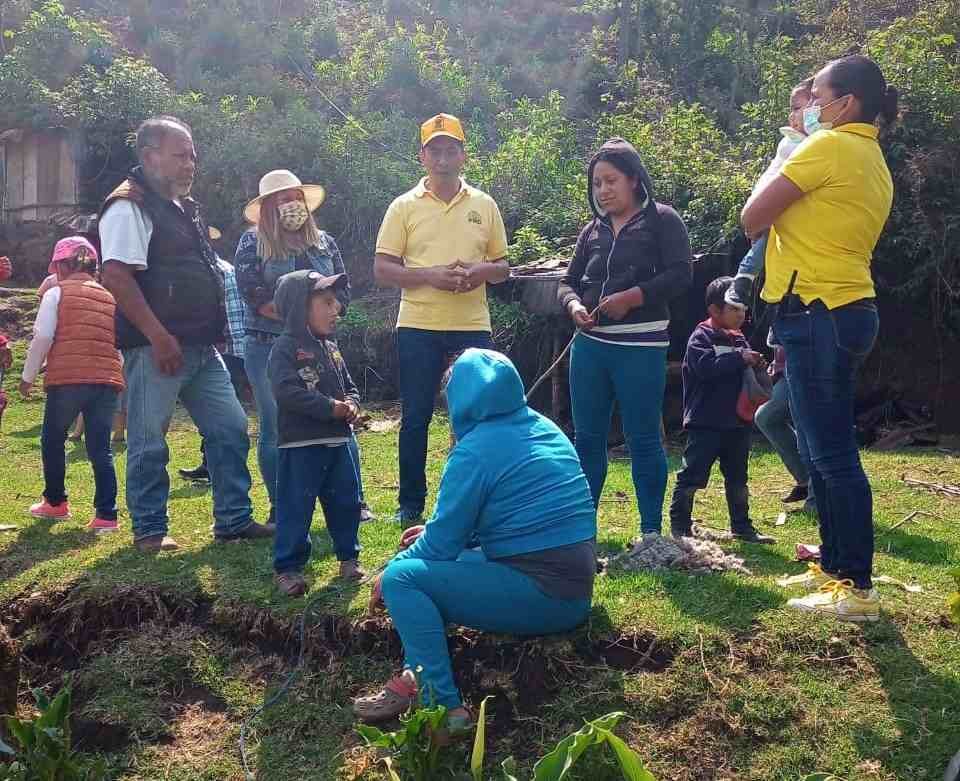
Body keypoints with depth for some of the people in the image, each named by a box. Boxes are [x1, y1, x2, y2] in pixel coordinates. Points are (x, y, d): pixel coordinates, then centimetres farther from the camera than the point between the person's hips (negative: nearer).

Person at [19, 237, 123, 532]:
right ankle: (106, 515, -1)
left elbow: (42, 338, -3)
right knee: (100, 447, 6)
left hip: (67, 378, -3)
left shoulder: (57, 293, 4)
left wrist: (28, 377, 6)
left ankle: (55, 503, 29)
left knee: (52, 441, 17)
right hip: (107, 380, 4)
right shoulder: (110, 298, 17)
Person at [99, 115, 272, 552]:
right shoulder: (129, 206, -10)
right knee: (149, 443, 2)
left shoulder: (185, 208, 19)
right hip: (156, 348, -9)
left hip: (201, 348, 9)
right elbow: (116, 276, -20)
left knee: (230, 430, 9)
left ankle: (234, 520, 18)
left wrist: (212, 330, 19)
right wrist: (158, 337, -22)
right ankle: (149, 530, 15)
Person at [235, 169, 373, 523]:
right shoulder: (253, 243, 2)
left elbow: (342, 293, 8)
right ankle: (281, 511, 12)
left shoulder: (324, 242, 13)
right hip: (269, 348, -3)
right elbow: (255, 297, -10)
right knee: (276, 430, 2)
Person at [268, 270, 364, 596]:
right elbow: (288, 391, -22)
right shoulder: (286, 348, -10)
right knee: (295, 507, -2)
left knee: (346, 501, 14)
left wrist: (351, 405, -5)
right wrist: (331, 408, -21)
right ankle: (287, 567, 9)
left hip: (338, 441, 7)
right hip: (300, 445, -7)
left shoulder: (331, 349, 14)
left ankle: (348, 556, 29)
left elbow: (349, 386, 19)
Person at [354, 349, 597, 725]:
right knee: (451, 558, 23)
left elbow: (442, 541, -9)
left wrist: (389, 572, 9)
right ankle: (419, 677, 18)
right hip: (575, 594, 9)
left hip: (541, 598, -9)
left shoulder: (475, 450, -13)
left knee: (402, 578, -11)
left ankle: (443, 706, -16)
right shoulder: (544, 429, 13)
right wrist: (435, 531, 24)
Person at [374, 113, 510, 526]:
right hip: (418, 328, -1)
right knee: (415, 418, 5)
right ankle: (411, 504, 17)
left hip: (473, 327, 2)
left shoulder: (485, 205, 9)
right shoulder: (404, 207, 4)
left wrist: (484, 270, -10)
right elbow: (382, 270, -1)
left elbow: (503, 268, 14)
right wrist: (430, 275, -16)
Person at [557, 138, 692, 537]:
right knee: (586, 436, 9)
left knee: (643, 438, 0)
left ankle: (651, 531, 10)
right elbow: (569, 281, 16)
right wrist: (574, 305, -6)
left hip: (640, 347, -5)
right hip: (589, 344, 6)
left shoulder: (662, 220, 0)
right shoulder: (592, 230, 16)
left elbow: (680, 275, -10)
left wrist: (631, 297, -18)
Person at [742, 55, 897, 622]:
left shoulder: (831, 145, -11)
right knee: (822, 449, 15)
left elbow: (753, 218, -10)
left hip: (820, 314, -10)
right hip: (846, 310, 10)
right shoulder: (874, 161, 18)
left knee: (832, 453, -7)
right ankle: (835, 565, 23)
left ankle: (858, 587, -3)